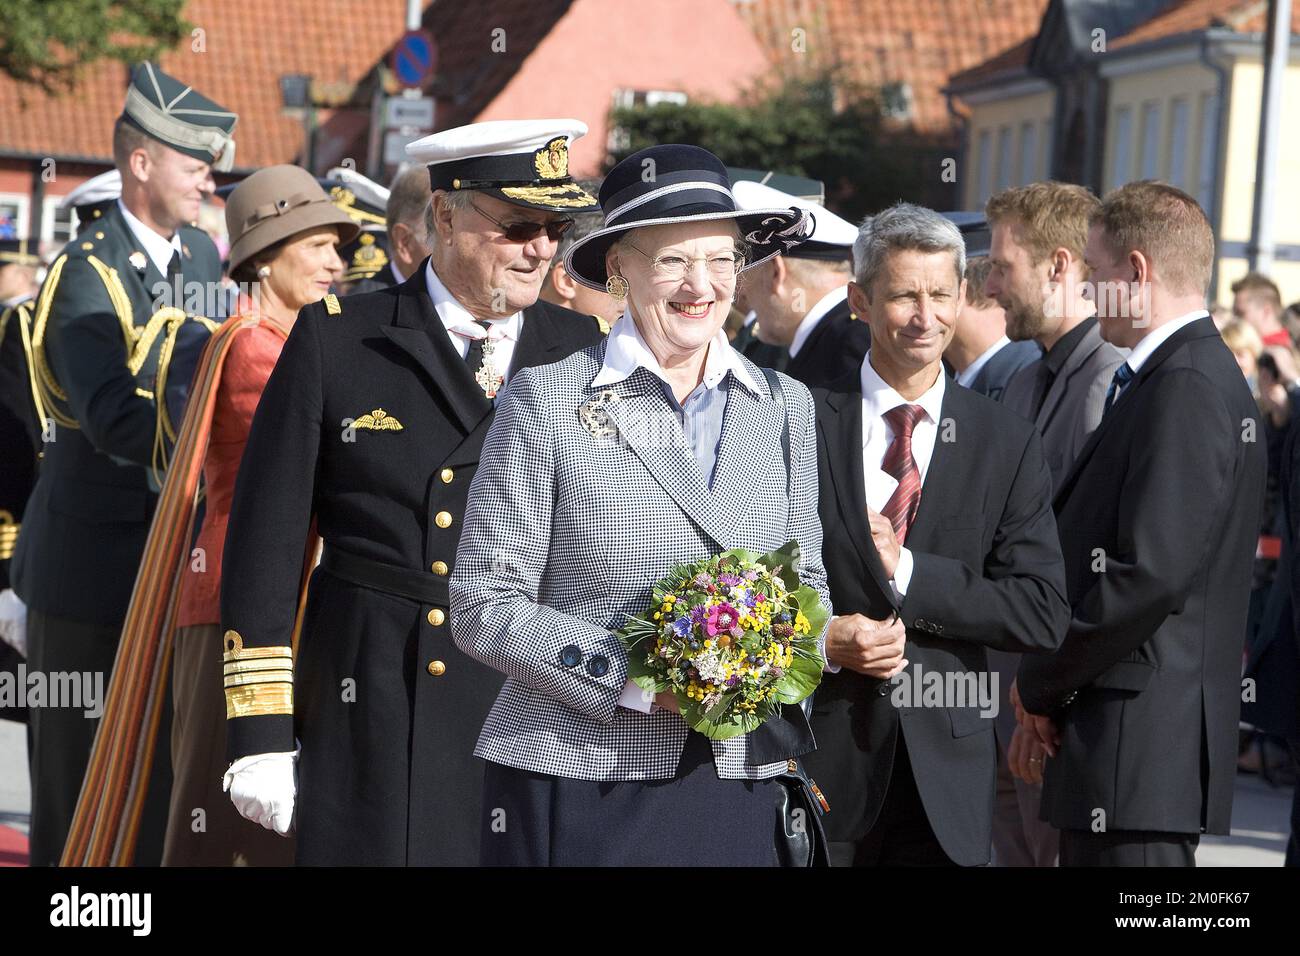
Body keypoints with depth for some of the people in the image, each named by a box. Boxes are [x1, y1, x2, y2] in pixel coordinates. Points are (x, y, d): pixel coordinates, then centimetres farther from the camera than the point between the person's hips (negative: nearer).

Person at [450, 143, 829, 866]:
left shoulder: (785, 406, 10)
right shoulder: (548, 400, -2)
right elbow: (484, 605, -5)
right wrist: (634, 679, -16)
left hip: (737, 781, 3)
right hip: (574, 776, -3)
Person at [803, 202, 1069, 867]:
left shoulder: (1008, 444, 4)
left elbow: (1043, 614, -3)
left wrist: (907, 570, -11)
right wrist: (822, 639, -14)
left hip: (946, 765, 1)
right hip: (819, 754, -1)